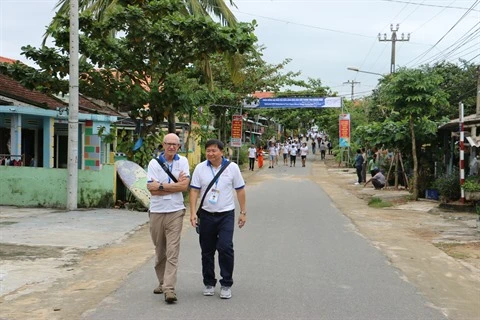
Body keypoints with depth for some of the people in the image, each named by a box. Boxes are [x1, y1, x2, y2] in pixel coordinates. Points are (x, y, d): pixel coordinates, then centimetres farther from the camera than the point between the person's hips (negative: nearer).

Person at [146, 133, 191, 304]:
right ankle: (162, 282, 28)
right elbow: (151, 188, -10)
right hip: (156, 211, 1)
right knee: (159, 250, 12)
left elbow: (185, 186, -9)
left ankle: (169, 289, -11)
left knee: (172, 251, -8)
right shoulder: (154, 162, 1)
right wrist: (175, 184, -9)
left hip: (175, 212, -1)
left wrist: (161, 185, -10)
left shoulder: (182, 161, 3)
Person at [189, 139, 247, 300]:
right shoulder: (200, 168, 0)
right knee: (207, 251, 9)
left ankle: (226, 284, 2)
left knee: (225, 248, -11)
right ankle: (209, 283, 23)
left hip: (226, 214, -2)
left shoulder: (232, 167, -1)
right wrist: (193, 212, -8)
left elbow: (240, 190, 4)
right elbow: (194, 191, 0)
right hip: (206, 214, 2)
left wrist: (243, 212, 3)